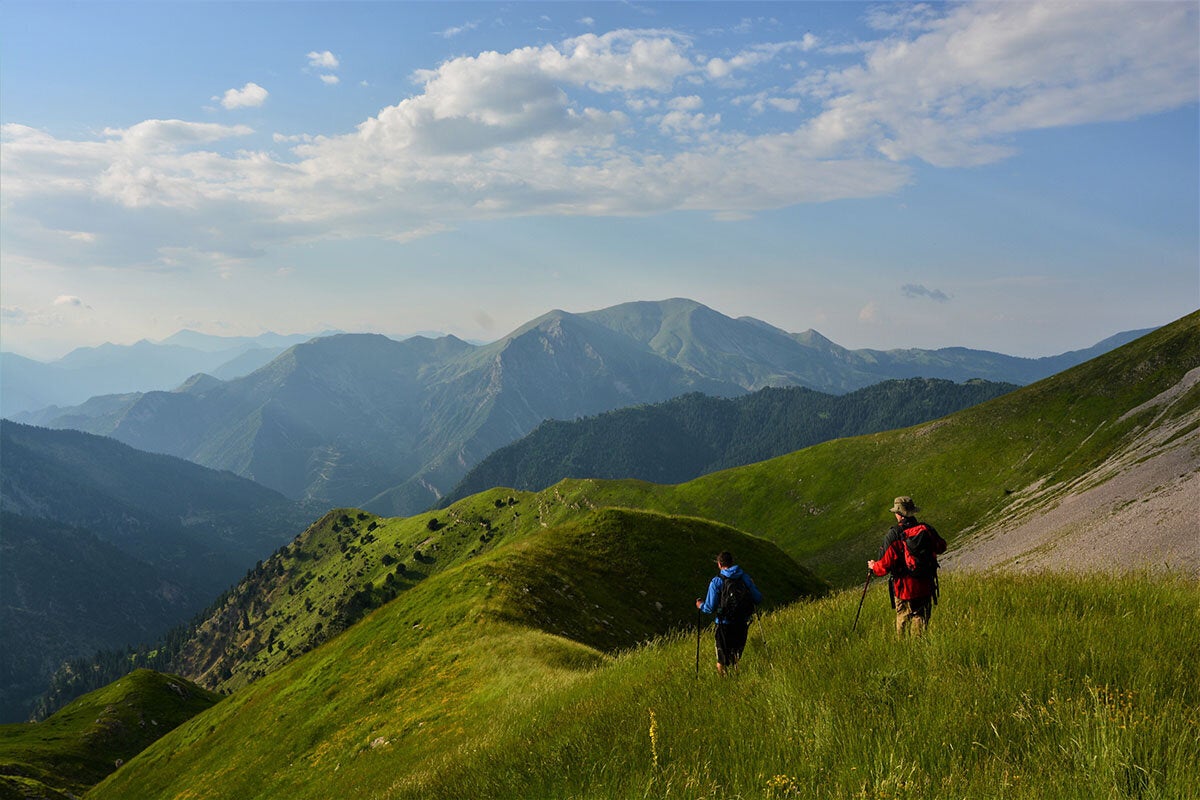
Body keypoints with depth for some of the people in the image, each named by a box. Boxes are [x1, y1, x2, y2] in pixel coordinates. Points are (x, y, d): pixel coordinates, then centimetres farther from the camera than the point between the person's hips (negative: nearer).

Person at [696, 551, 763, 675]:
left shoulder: (716, 582, -11)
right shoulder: (745, 577, -2)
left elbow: (710, 608, -12)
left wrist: (700, 605, 10)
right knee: (737, 656, 22)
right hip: (743, 623, 3)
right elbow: (758, 598, 0)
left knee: (722, 662, 9)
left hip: (725, 624, -3)